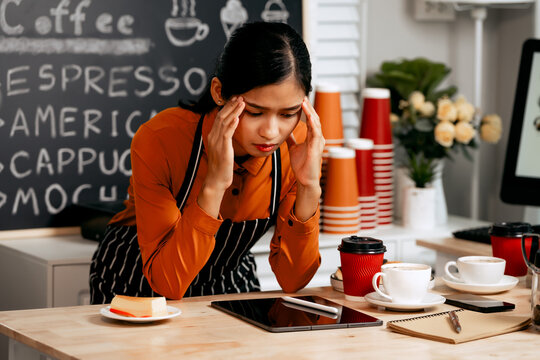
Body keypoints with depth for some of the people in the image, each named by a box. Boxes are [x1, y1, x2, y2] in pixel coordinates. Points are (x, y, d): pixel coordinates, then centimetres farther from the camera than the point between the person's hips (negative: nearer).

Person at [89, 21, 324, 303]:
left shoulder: (299, 147, -17)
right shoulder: (159, 141, -27)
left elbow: (292, 280, -14)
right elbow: (168, 282, -28)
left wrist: (309, 187, -27)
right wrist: (214, 184, -38)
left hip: (229, 283, 3)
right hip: (140, 283, -2)